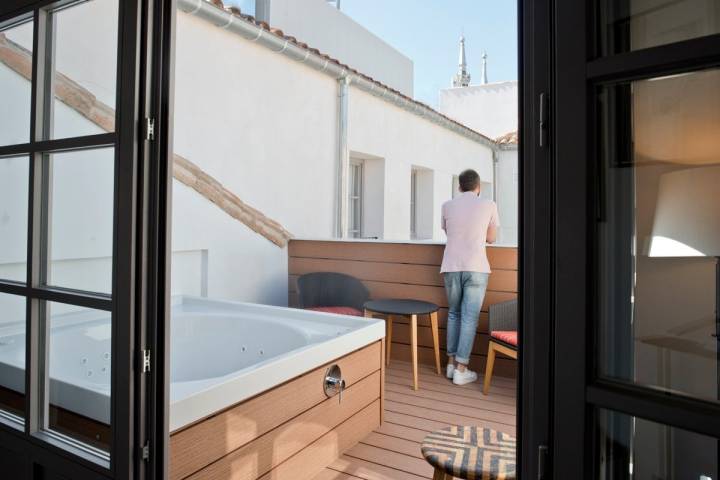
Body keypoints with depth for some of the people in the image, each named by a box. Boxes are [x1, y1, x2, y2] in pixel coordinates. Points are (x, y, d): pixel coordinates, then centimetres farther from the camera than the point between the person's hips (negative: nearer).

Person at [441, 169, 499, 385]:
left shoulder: (447, 205, 7)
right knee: (470, 317, 2)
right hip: (476, 268, -2)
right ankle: (461, 369, 4)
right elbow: (491, 238, 11)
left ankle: (451, 363, 21)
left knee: (454, 314, 17)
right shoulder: (489, 205, 2)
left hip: (451, 267, 3)